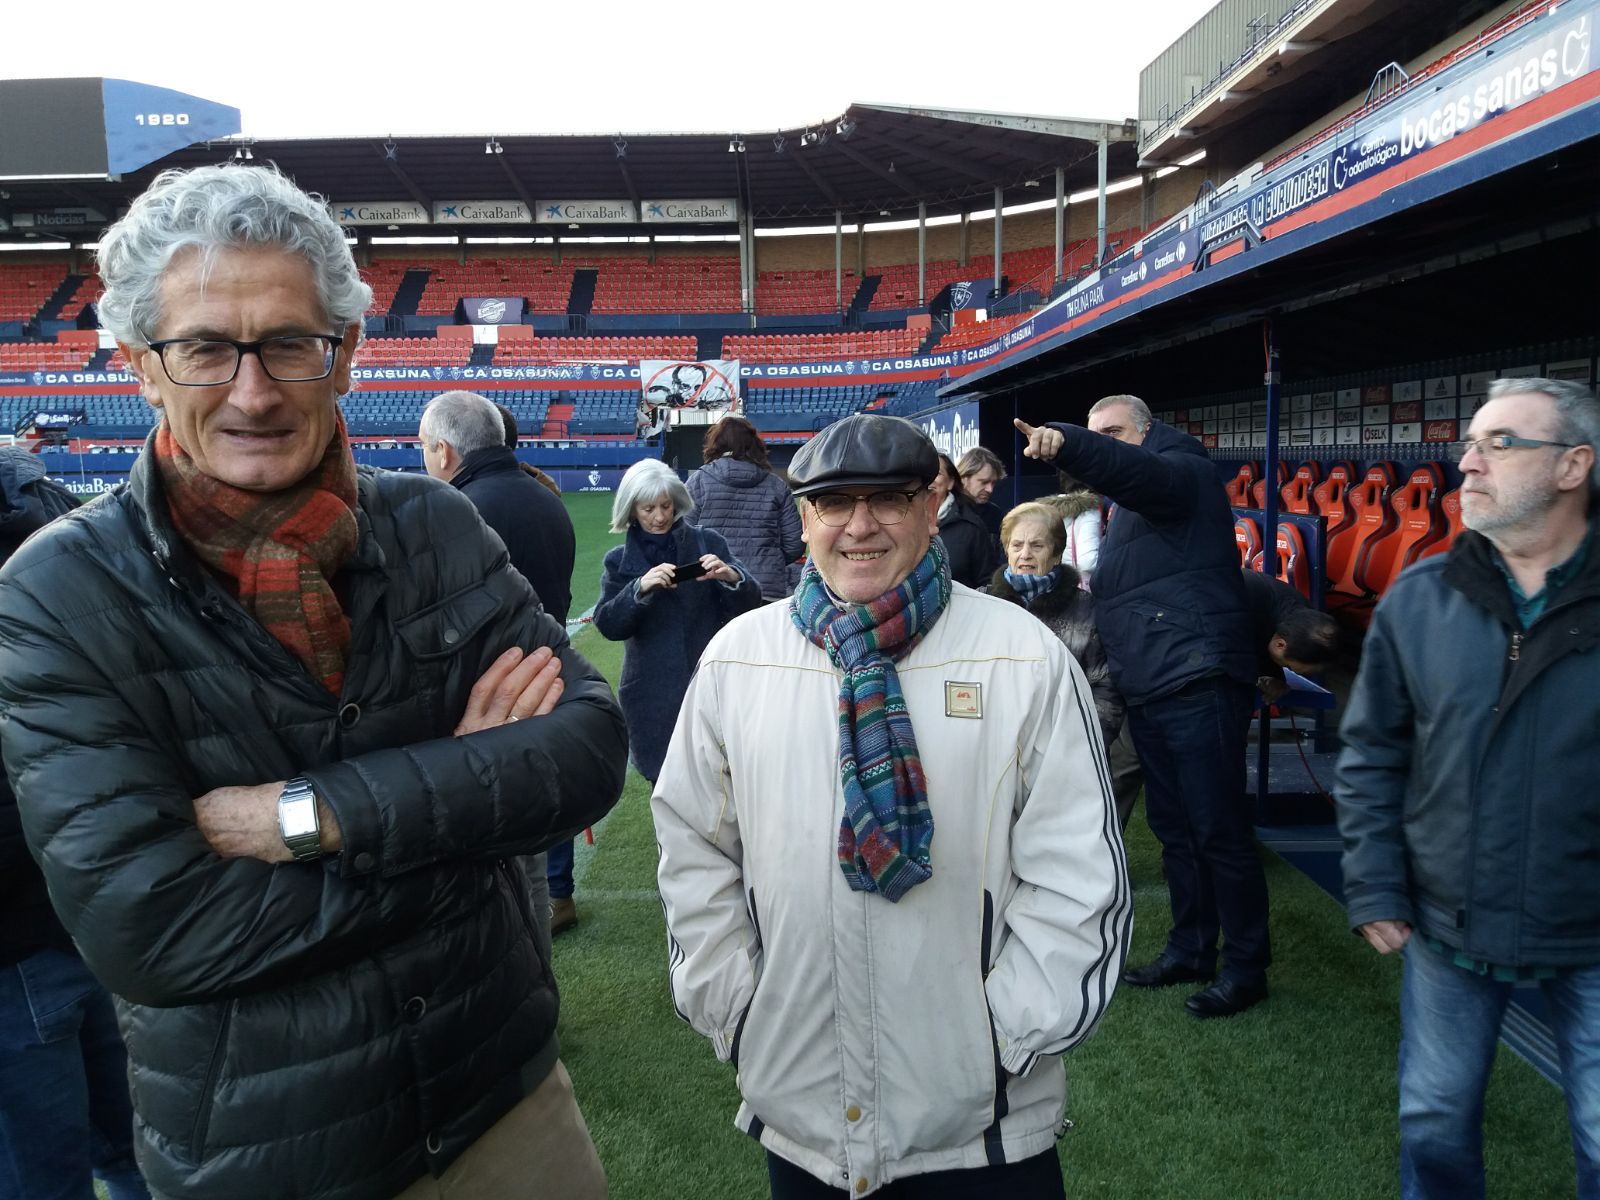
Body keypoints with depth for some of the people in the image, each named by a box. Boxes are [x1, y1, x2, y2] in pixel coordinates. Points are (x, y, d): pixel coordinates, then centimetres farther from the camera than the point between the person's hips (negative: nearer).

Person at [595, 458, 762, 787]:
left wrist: (731, 577, -22)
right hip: (654, 697, 1)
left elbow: (748, 604, 0)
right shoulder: (619, 560, 7)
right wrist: (640, 587, -21)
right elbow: (607, 624, -4)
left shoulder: (708, 543, 3)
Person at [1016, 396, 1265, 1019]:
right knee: (1173, 827, 16)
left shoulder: (1184, 472, -4)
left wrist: (1064, 445, -44)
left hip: (1198, 681, -10)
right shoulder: (1128, 503, 26)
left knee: (1218, 828, -4)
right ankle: (1190, 949, 28)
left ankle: (1245, 966, 8)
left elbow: (1134, 470, -28)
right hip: (1149, 689, 10)